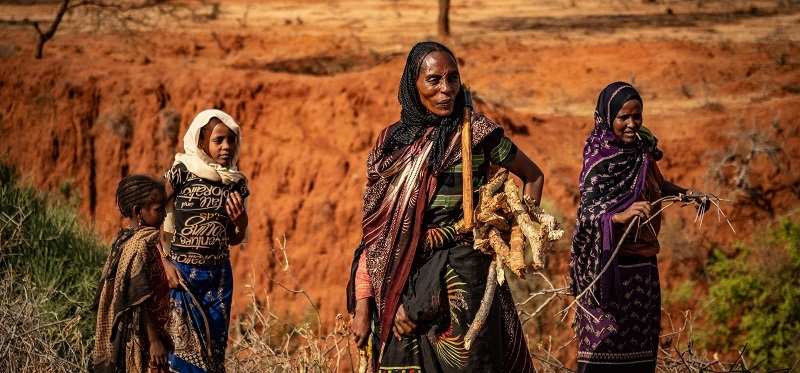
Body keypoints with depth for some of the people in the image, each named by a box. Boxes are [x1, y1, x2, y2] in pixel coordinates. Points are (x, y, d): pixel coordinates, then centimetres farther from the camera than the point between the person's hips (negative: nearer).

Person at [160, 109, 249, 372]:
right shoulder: (181, 173, -7)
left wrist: (242, 222, -4)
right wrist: (163, 262, -12)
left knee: (213, 350, 6)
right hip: (181, 273, -4)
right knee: (184, 348, -6)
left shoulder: (236, 183, 6)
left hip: (218, 275, 4)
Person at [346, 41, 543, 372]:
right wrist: (362, 306, -2)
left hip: (460, 279, -2)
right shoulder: (390, 142, 6)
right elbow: (374, 230, 4)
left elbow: (533, 177, 13)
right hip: (400, 280, 2)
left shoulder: (476, 131, -1)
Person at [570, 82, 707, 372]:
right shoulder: (600, 160, -17)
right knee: (608, 340, -6)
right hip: (611, 262, -8)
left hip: (642, 259, 8)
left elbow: (655, 184, 23)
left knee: (641, 341, 12)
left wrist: (685, 194, 6)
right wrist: (621, 216, -44)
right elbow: (589, 211, -26)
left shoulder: (641, 147, 5)